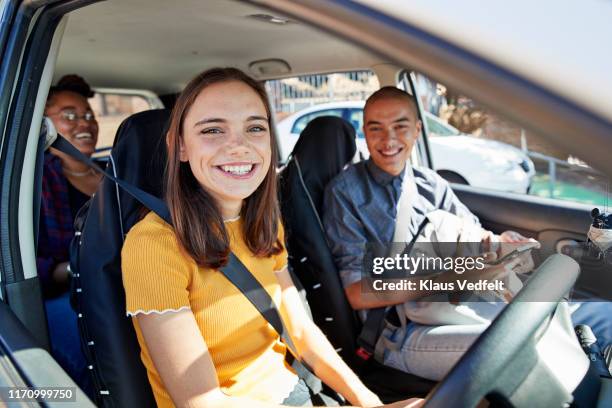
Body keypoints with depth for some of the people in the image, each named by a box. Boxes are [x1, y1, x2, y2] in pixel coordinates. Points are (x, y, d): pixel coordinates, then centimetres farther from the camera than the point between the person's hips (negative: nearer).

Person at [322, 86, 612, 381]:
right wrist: (452, 278, -21)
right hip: (402, 331, -6)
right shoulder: (345, 191, -3)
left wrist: (494, 242, -12)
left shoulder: (431, 184, 14)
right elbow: (358, 294, -11)